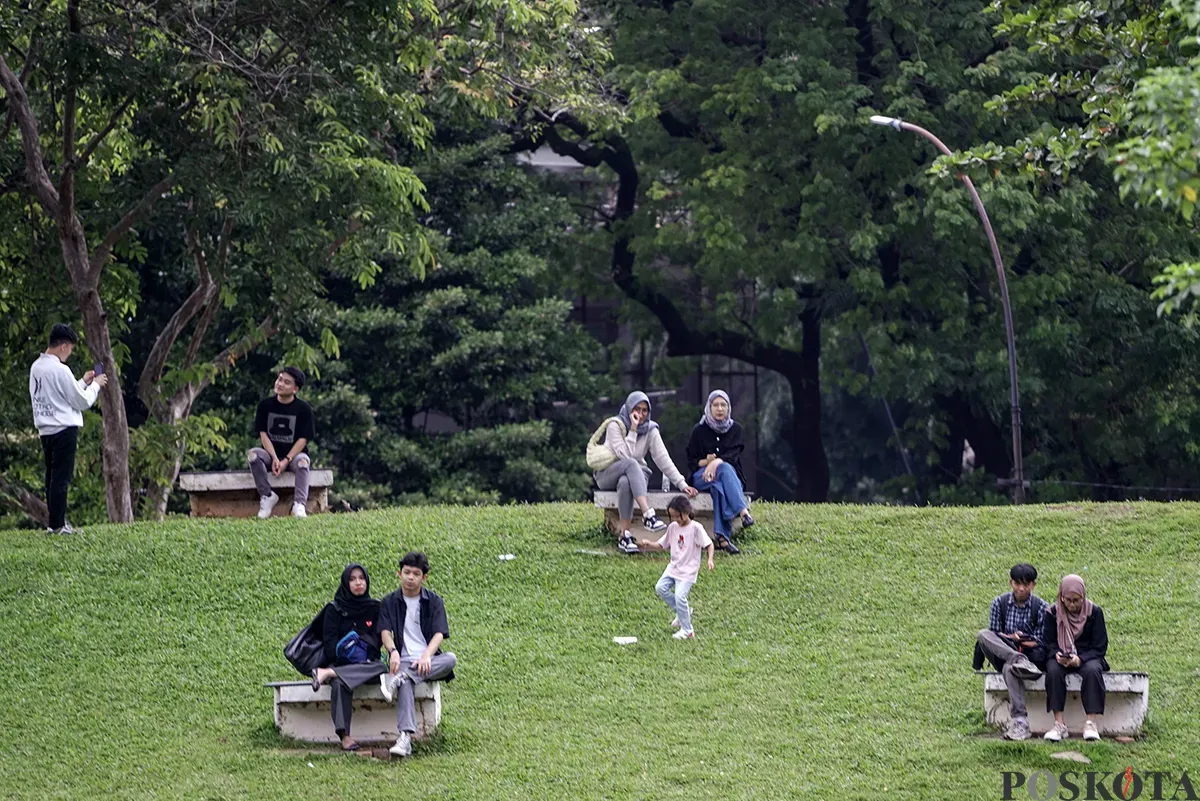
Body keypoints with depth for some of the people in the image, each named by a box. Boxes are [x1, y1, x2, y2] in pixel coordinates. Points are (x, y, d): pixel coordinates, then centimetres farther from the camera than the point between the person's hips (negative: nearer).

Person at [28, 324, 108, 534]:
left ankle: (54, 521, 16)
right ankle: (57, 524, -5)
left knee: (52, 477, 13)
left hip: (45, 429, 8)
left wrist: (83, 382, 20)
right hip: (64, 429, -8)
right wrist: (96, 385, 6)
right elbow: (82, 402, -10)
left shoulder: (36, 367, 9)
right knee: (61, 478, -5)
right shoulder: (60, 370, -16)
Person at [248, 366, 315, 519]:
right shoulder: (265, 405, 2)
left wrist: (286, 460, -20)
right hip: (271, 453, 2)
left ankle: (299, 504, -39)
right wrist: (274, 458, -18)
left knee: (302, 462, -37)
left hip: (294, 454, -2)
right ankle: (267, 496, -19)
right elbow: (263, 434, -3)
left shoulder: (303, 409, -4)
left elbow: (303, 439, -8)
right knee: (252, 454, -30)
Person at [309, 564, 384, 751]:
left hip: (367, 663, 2)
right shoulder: (335, 609, 9)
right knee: (339, 684, -37)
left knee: (381, 668, -35)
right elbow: (329, 641, -1)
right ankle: (344, 735, -47)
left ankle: (328, 673, -39)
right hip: (340, 663, -2)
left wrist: (367, 661, -10)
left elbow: (378, 639, 9)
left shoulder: (375, 608, 15)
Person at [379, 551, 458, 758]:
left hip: (429, 662, 1)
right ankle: (405, 737, -53)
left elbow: (439, 634, -1)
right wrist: (393, 651, -24)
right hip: (404, 661, -1)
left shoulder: (434, 601, 11)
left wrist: (427, 656, -22)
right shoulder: (390, 602, 13)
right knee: (405, 685, -36)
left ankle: (397, 679, -42)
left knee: (451, 659, -33)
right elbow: (385, 631, -1)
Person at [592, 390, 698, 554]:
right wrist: (633, 430, -24)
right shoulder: (615, 425, -10)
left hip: (635, 474, 2)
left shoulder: (651, 430, 1)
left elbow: (663, 459, -6)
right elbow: (625, 455, -21)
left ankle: (624, 535, -38)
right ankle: (648, 515, -49)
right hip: (607, 475, -2)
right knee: (631, 463, -38)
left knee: (625, 483, -37)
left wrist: (682, 483, -16)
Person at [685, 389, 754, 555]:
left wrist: (716, 462, -27)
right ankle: (743, 511, -58)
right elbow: (691, 461, 5)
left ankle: (722, 537, -54)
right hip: (701, 476, -1)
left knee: (718, 487, -38)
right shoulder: (699, 430, 6)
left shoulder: (735, 428, 9)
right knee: (725, 468, -37)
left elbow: (733, 455, -6)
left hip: (731, 474, 1)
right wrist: (706, 461, -17)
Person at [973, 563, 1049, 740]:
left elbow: (1039, 643, -1)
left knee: (1009, 668, -39)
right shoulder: (999, 603, 7)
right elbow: (994, 634, 5)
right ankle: (1019, 660, -44)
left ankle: (1020, 721, -47)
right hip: (1003, 655, 3)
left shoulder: (1040, 607, 1)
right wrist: (1011, 638, -15)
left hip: (1031, 656, -3)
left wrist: (1014, 639, -12)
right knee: (982, 634, -27)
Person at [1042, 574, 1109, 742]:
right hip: (1061, 658, 1)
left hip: (1087, 657, -1)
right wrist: (1056, 654, -21)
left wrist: (1080, 658, -21)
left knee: (1092, 671, -36)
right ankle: (1059, 724, -33)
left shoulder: (1094, 612, -2)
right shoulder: (1053, 613, 1)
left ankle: (1091, 723, -36)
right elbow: (1048, 642, 3)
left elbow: (1100, 647, -4)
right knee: (1053, 671, -34)